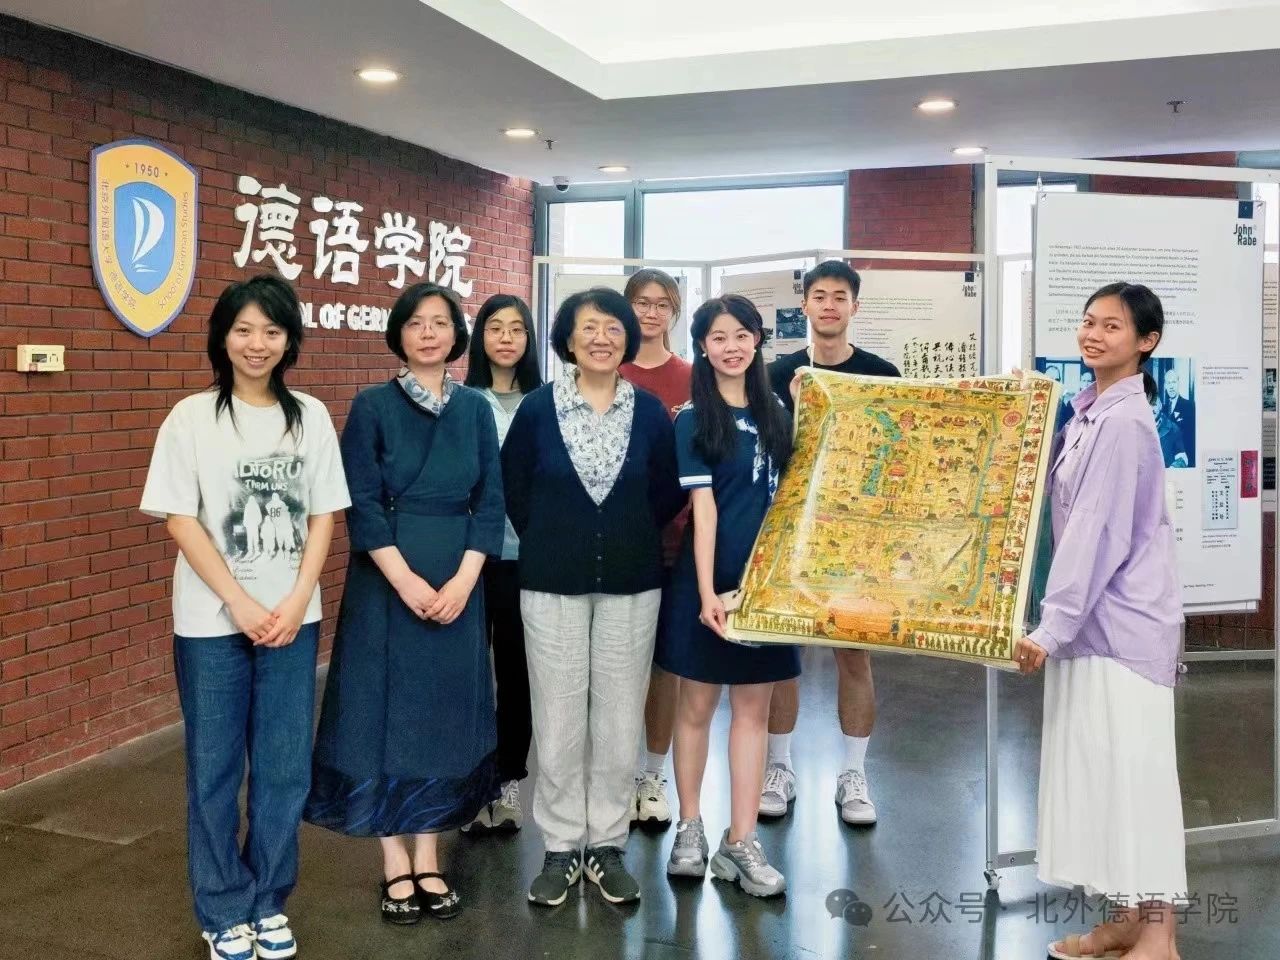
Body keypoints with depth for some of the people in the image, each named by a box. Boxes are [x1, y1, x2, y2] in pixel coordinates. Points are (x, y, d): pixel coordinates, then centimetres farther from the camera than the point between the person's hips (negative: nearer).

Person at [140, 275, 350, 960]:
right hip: (212, 622, -2)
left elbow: (324, 516, 4)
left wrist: (296, 601, -8)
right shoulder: (192, 417, -4)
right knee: (215, 769, 7)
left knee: (285, 767, 8)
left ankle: (269, 903, 25)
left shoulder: (310, 416, 5)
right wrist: (242, 604, -12)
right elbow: (180, 521, -7)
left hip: (293, 618, 2)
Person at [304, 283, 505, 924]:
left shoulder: (475, 409, 6)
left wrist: (462, 581, -10)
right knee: (388, 709, 2)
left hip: (457, 585, 3)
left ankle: (428, 861, 20)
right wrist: (407, 581, -16)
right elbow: (362, 505, -8)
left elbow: (490, 502, 3)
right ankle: (395, 866, 14)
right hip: (388, 581, -3)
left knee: (444, 713, 8)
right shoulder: (373, 406, -2)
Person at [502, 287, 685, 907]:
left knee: (619, 718, 6)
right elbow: (513, 487, 5)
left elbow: (668, 494, 9)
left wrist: (630, 537, 7)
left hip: (631, 583, 1)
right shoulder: (538, 407, -2)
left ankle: (608, 844, 20)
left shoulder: (650, 411, 2)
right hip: (552, 582, -1)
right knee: (558, 719, 4)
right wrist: (549, 541, 8)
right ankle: (561, 847, 18)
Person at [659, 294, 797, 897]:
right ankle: (690, 828, 22)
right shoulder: (694, 421, -4)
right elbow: (703, 508, -12)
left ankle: (740, 841, 13)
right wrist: (707, 590, -17)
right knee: (697, 704, 7)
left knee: (753, 706, 6)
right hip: (710, 576, -4)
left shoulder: (776, 413, 9)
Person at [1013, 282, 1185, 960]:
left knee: (1133, 767, -1)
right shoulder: (1088, 413, 10)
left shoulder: (1124, 423, -16)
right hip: (1092, 619, 9)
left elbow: (1099, 534, -20)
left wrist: (1051, 625, -20)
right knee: (1095, 768, 13)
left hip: (1125, 621, -9)